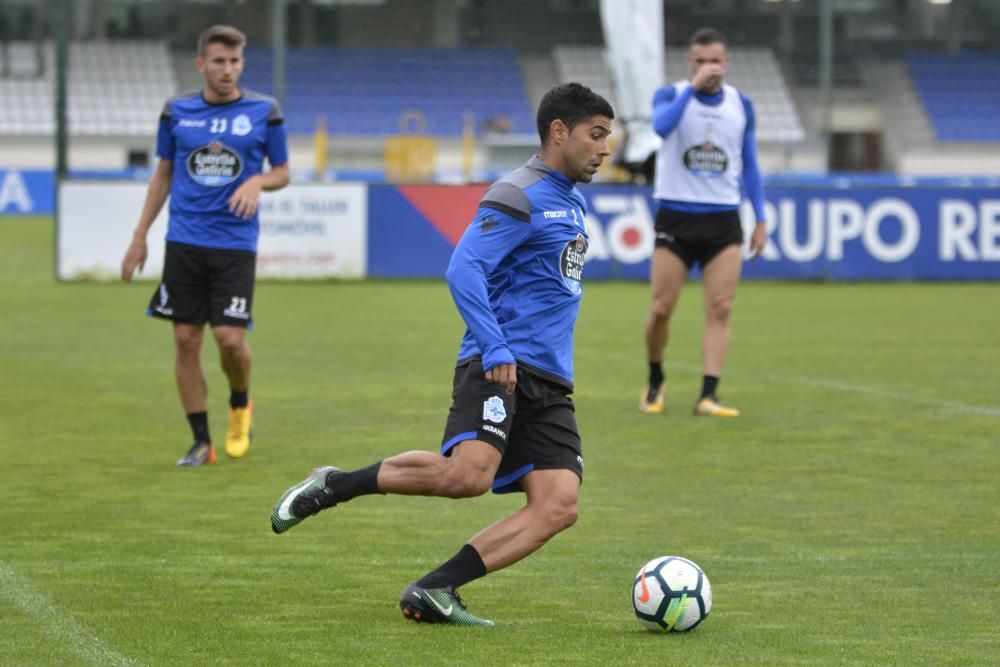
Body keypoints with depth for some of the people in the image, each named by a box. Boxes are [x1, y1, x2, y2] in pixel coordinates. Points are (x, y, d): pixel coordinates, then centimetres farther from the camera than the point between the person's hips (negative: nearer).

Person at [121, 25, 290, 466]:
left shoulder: (264, 111, 0)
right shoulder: (176, 111, 5)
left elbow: (282, 172, 9)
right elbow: (163, 174, 15)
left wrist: (257, 181, -14)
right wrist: (140, 236, 12)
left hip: (236, 244, -2)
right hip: (184, 242, 2)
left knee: (230, 338, -10)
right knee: (186, 339, 0)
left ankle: (240, 406, 22)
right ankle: (201, 441, 9)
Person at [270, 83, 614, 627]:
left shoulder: (572, 203, 21)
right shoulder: (519, 196, -7)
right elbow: (464, 269, -17)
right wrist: (496, 350, -25)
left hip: (549, 382, 9)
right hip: (497, 367, -9)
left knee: (558, 506, -12)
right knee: (469, 474, -30)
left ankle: (433, 591, -13)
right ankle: (334, 486, -9)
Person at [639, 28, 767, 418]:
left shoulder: (741, 105, 8)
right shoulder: (671, 95, -1)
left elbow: (749, 166, 14)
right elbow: (661, 125, -26)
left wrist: (760, 219, 10)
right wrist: (693, 86, -30)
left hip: (723, 221, 2)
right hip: (675, 216, -2)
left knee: (720, 310, -9)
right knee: (662, 309, -3)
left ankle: (708, 396, -13)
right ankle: (655, 382, 21)